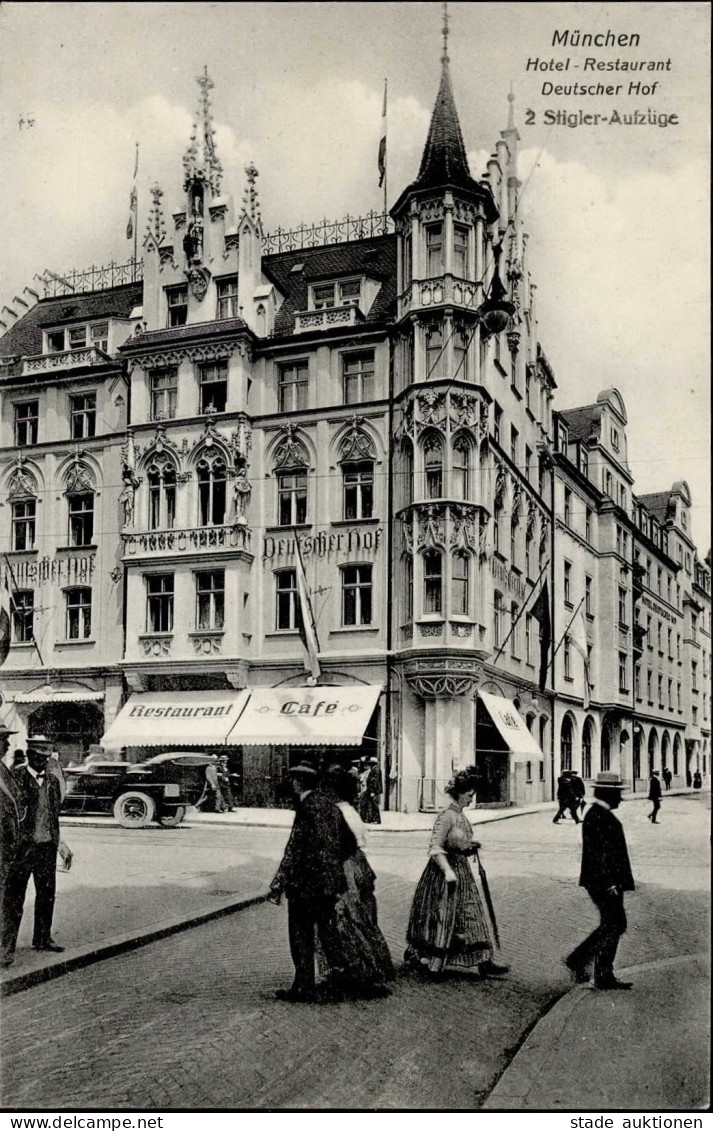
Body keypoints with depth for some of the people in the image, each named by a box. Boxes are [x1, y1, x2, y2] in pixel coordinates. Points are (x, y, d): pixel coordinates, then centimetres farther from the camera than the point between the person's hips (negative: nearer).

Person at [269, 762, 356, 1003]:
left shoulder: (307, 808, -18)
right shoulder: (330, 806, 6)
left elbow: (294, 849, -22)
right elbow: (349, 842, 15)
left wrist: (278, 886, -20)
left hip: (306, 883, -8)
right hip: (330, 883, 8)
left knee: (301, 936, 5)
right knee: (327, 930, 20)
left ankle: (305, 988, 12)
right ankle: (338, 980, 22)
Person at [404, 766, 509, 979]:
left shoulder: (462, 816, 10)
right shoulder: (446, 817, -18)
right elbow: (435, 848, -23)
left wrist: (471, 846, 9)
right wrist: (448, 871, -29)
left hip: (461, 871, 9)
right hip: (443, 873, -9)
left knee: (471, 916, 7)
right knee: (440, 917, 0)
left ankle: (483, 963, 8)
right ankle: (414, 955, 17)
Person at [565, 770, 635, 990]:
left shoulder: (599, 814, 14)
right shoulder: (598, 817, -19)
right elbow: (597, 854, -23)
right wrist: (609, 884, -22)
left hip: (607, 882, 10)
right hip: (605, 883, -10)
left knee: (615, 925, 16)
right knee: (612, 927, -1)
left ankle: (578, 960, 21)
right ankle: (603, 978, 8)